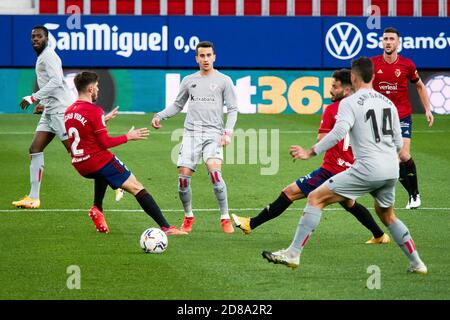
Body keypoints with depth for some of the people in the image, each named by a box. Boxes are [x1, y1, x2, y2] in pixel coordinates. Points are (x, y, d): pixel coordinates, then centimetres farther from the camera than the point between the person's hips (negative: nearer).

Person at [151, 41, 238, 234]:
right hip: (191, 133, 3)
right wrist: (160, 116, 7)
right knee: (183, 176, -6)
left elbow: (232, 109, 4)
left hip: (213, 134, -3)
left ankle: (225, 218, -16)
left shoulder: (223, 81, 5)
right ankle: (188, 217, 17)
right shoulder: (189, 81, 14)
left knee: (214, 171, -25)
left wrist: (228, 131, -10)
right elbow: (177, 105, 23)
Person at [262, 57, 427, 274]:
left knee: (316, 198, -2)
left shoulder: (350, 103, -4)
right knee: (387, 216, 30)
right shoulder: (388, 103, 15)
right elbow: (398, 143, 18)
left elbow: (338, 132, -20)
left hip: (368, 168, -7)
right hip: (391, 171, 7)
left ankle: (293, 253, -10)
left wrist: (310, 153, -17)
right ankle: (416, 263, 31)